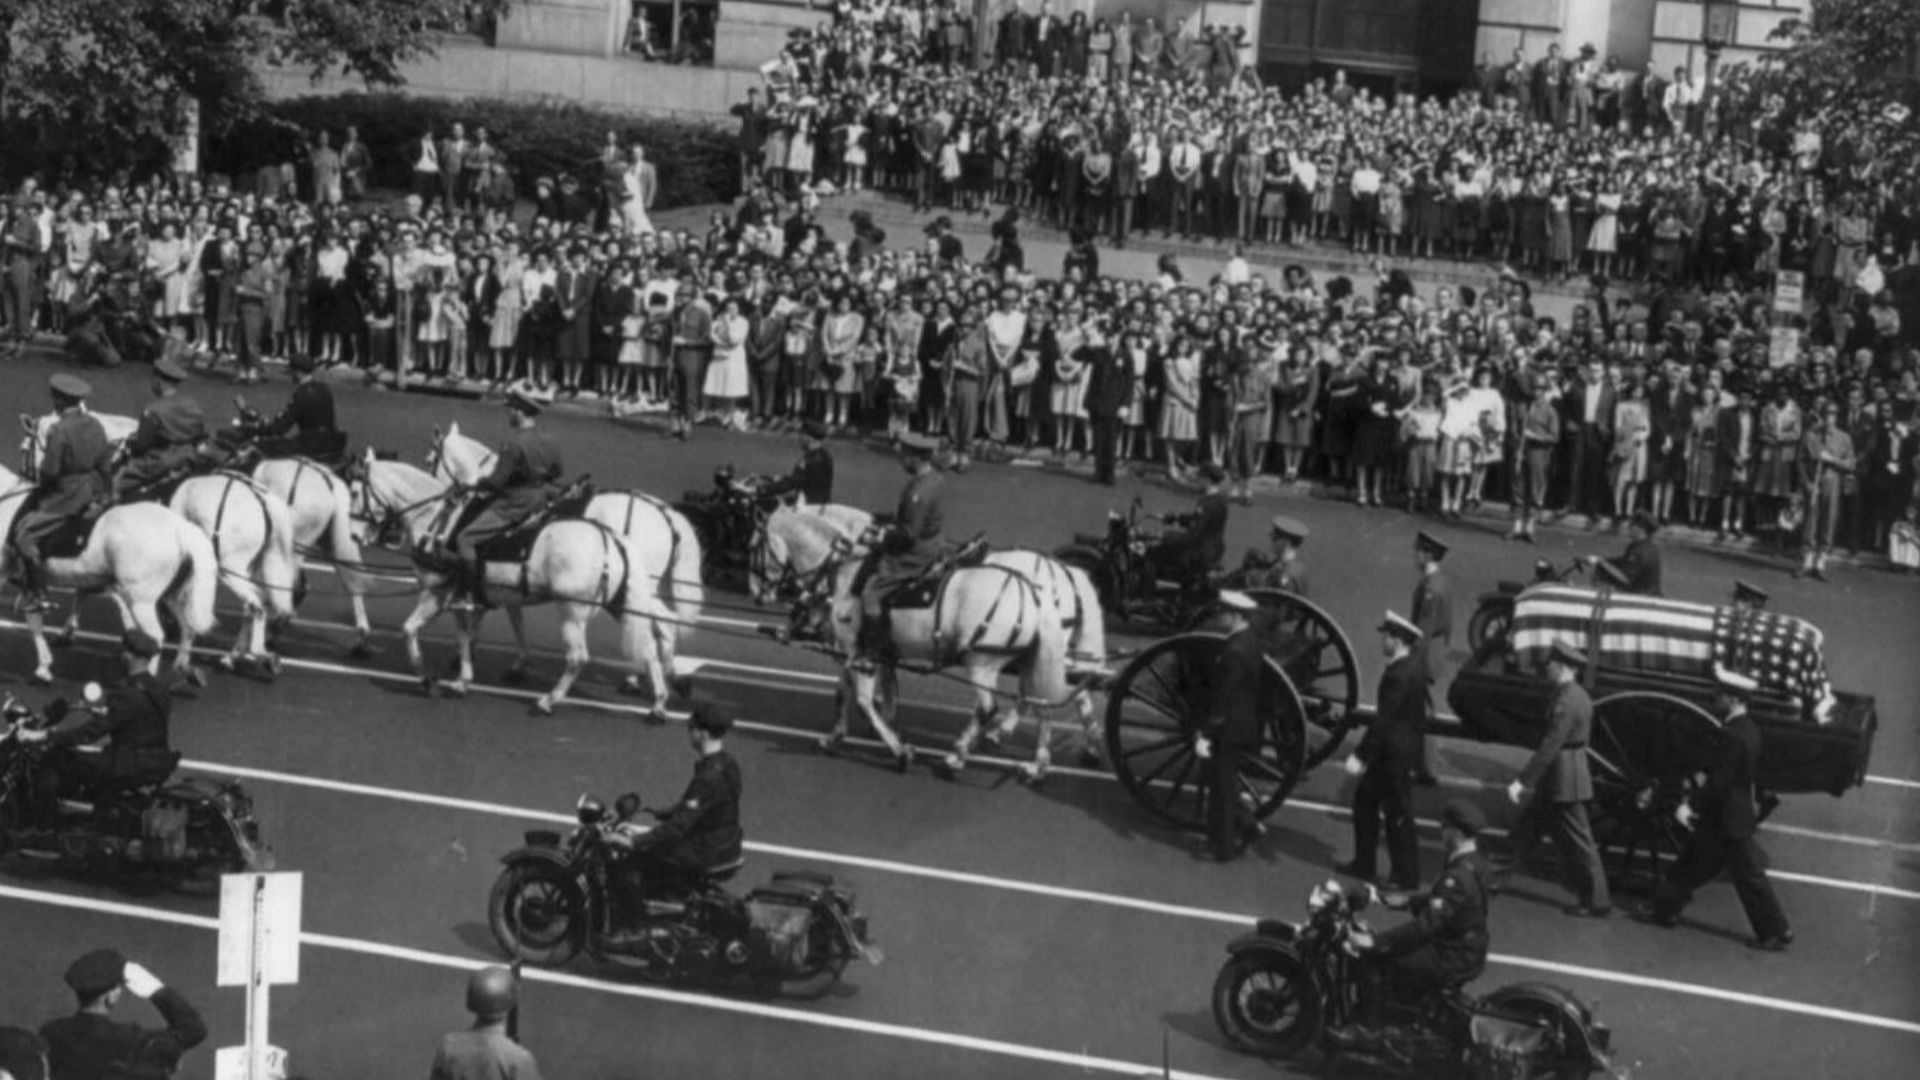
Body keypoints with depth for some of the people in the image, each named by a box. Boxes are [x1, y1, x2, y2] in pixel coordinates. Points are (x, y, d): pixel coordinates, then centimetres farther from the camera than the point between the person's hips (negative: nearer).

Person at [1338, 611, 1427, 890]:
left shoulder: (1399, 675, -22)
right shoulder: (1412, 669, 8)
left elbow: (1383, 720, -24)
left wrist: (1361, 756, -23)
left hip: (1396, 756, -10)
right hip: (1402, 752, 10)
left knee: (1397, 814, 0)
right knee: (1364, 799, 18)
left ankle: (1406, 877, 10)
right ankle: (1363, 864, 26)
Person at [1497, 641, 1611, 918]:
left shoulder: (1566, 702, -23)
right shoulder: (1577, 694, 8)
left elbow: (1549, 747, -26)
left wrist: (1523, 781, -25)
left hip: (1564, 782, -10)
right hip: (1556, 782, 10)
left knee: (1580, 843, 0)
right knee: (1529, 826, 19)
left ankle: (1597, 903, 8)